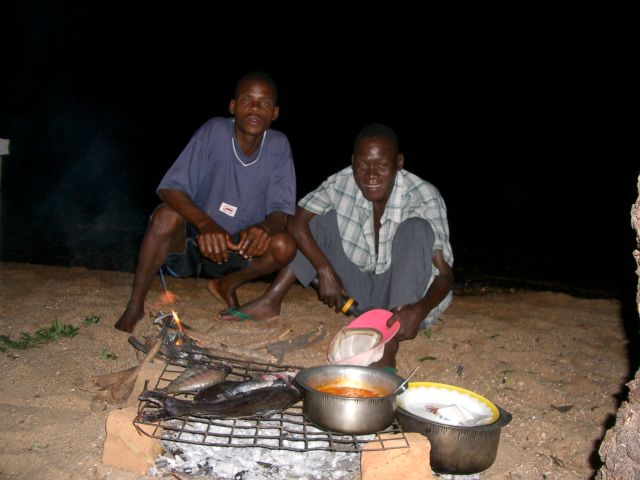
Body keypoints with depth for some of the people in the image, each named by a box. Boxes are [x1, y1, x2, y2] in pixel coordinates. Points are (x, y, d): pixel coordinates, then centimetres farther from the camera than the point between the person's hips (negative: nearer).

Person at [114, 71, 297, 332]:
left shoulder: (278, 146, -10)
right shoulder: (215, 131, -17)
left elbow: (281, 211, -11)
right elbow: (170, 189, -23)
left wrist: (265, 228, -36)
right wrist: (206, 224, -42)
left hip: (237, 249, 2)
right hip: (189, 241, -2)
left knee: (285, 245, -23)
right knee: (168, 215, -32)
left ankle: (227, 285, 5)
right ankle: (135, 306, -15)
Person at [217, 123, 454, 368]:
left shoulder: (424, 196, -21)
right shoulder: (343, 183, -12)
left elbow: (445, 274, -25)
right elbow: (297, 221, -12)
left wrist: (420, 310, -45)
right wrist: (325, 271, -25)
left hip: (403, 296, -3)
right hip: (359, 294, 3)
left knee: (416, 228, -29)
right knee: (326, 218, -10)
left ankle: (389, 345, -40)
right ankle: (271, 301, -9)